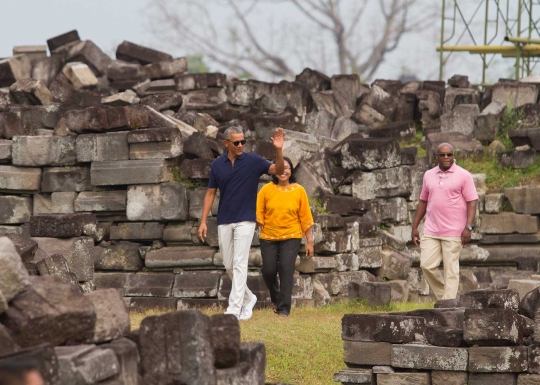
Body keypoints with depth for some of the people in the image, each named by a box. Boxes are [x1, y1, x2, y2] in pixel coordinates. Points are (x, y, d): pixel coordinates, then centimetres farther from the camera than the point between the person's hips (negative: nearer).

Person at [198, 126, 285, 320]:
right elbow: (210, 193, 8)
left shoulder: (253, 161, -3)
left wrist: (278, 150, -31)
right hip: (224, 222, 4)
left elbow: (278, 170, -13)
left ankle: (234, 309, -15)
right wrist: (203, 221, 3)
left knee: (239, 264, -11)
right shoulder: (217, 164, 5)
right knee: (229, 266, 8)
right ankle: (248, 298, 29)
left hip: (245, 221, -4)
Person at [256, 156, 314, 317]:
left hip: (291, 237, -1)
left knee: (286, 270, -11)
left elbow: (305, 217, 3)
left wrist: (310, 241, 3)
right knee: (268, 271, 1)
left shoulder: (299, 191, 1)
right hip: (268, 237, 1)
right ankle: (276, 297, 33)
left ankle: (284, 308, -5)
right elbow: (259, 213, 1)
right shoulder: (266, 190, 0)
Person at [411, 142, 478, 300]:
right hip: (431, 231, 4)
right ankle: (442, 296, 13)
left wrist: (468, 227, -15)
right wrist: (415, 226, 13)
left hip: (453, 233, -4)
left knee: (451, 270, -3)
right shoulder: (429, 175, 12)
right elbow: (423, 201, 19)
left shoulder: (463, 175, -1)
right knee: (426, 265, -5)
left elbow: (472, 202, -5)